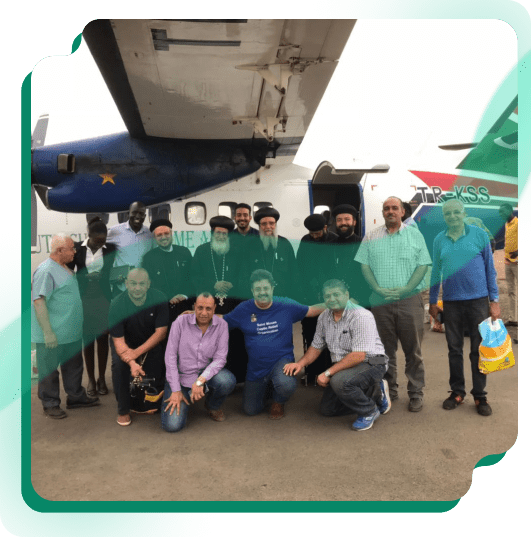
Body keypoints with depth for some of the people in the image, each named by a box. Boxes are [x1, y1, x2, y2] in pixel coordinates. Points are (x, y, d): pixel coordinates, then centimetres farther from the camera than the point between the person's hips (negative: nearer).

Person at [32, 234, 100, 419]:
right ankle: (50, 404, 21)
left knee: (73, 366, 19)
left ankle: (76, 397, 33)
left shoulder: (64, 269, 11)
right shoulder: (45, 271, -18)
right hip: (52, 335, -9)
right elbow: (38, 301, -22)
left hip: (71, 332, 9)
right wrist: (48, 332, -24)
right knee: (49, 370, 7)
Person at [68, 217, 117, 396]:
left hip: (104, 300, 0)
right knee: (87, 339, 7)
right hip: (84, 300, 0)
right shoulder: (77, 248, -3)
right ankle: (91, 379, 19)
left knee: (103, 339, 7)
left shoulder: (111, 249, -3)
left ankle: (102, 378, 20)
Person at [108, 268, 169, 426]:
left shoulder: (159, 299, -20)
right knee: (118, 365, -27)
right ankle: (123, 410, -7)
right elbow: (118, 340, -26)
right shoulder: (117, 305, -23)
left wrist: (137, 352, -28)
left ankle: (155, 404, 18)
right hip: (126, 345, -1)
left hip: (152, 344, 1)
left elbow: (161, 332, -18)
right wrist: (132, 363, -43)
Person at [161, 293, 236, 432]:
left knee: (228, 381, -33)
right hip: (181, 375, -1)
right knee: (172, 426, -16)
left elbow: (220, 358, -12)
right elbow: (170, 356, -10)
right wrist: (176, 390, -12)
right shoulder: (181, 322, -12)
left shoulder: (221, 325, -9)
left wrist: (200, 381, -27)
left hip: (206, 372, 1)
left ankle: (213, 405, 5)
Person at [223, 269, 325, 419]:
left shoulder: (286, 306, -7)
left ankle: (278, 403, 4)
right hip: (256, 368, 2)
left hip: (282, 360, -2)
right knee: (251, 410, 11)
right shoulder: (243, 310, -5)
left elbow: (311, 311, 1)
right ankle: (266, 386, 43)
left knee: (286, 385, -36)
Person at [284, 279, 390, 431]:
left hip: (370, 363, -8)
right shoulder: (324, 318, 3)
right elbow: (316, 346, 11)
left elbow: (359, 356, -27)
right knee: (327, 409, 7)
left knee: (339, 381, -36)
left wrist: (328, 373, -27)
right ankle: (375, 392, 20)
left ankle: (369, 411, -5)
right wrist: (300, 363, -8)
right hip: (344, 366, 8)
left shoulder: (361, 316, -22)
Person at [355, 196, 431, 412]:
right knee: (385, 349, 9)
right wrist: (378, 289, -9)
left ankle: (416, 394, 14)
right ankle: (389, 390, 22)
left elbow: (423, 265, 2)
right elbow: (364, 266, 6)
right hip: (380, 301, 1)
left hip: (409, 299, -1)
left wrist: (406, 289, -11)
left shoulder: (414, 234, 9)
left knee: (413, 349, 2)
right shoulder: (371, 237, 11)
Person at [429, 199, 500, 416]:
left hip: (478, 300, -2)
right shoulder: (439, 240, 4)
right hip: (451, 302, 2)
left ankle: (480, 396, 18)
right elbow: (436, 272, 11)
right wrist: (433, 302, 11)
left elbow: (490, 268, 1)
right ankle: (457, 392, 24)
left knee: (478, 350, 5)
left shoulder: (479, 234, -2)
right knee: (454, 349, 10)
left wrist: (494, 300, -2)